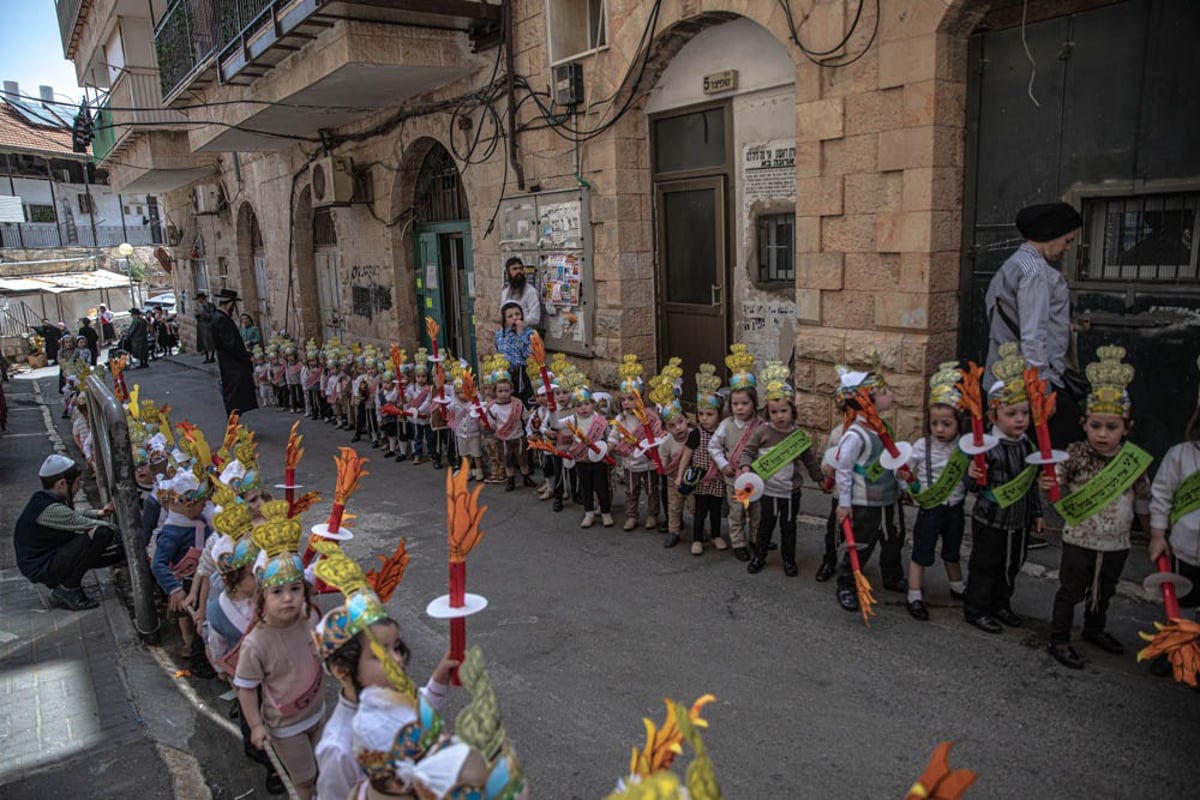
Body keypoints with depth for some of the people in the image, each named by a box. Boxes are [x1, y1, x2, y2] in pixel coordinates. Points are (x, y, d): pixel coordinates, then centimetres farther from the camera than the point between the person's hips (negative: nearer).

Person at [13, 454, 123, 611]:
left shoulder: (47, 499, 4)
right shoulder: (50, 509, -26)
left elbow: (73, 517, 21)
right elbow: (89, 525, -22)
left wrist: (98, 513, 5)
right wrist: (114, 529, -5)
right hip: (41, 568, -10)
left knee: (118, 549, 1)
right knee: (100, 533, -28)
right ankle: (67, 590, -12)